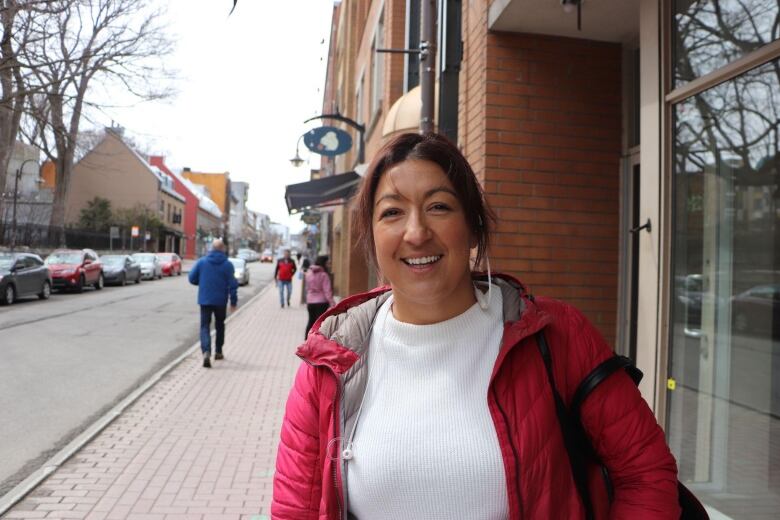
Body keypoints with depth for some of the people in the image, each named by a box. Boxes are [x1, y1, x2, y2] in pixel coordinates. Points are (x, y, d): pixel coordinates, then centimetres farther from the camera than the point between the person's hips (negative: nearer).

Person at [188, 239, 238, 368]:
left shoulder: (201, 262, -2)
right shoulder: (227, 265, -6)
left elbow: (192, 278, 1)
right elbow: (232, 284, -8)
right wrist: (233, 301, -1)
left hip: (204, 300, 0)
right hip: (220, 301, 0)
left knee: (205, 326, 1)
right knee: (220, 326, 18)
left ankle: (206, 352, -21)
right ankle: (218, 352, 26)